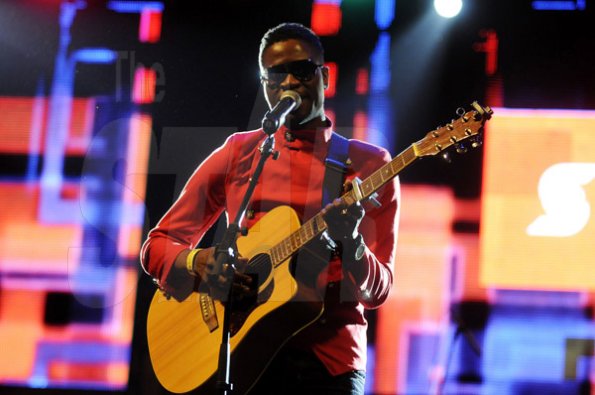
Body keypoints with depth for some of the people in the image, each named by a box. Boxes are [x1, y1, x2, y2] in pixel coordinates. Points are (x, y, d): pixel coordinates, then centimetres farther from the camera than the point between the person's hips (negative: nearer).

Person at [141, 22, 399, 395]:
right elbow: (158, 245, 10)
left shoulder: (368, 164, 4)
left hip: (328, 359, -1)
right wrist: (198, 261, -11)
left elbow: (377, 292, 0)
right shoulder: (239, 153, 9)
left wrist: (350, 242, -21)